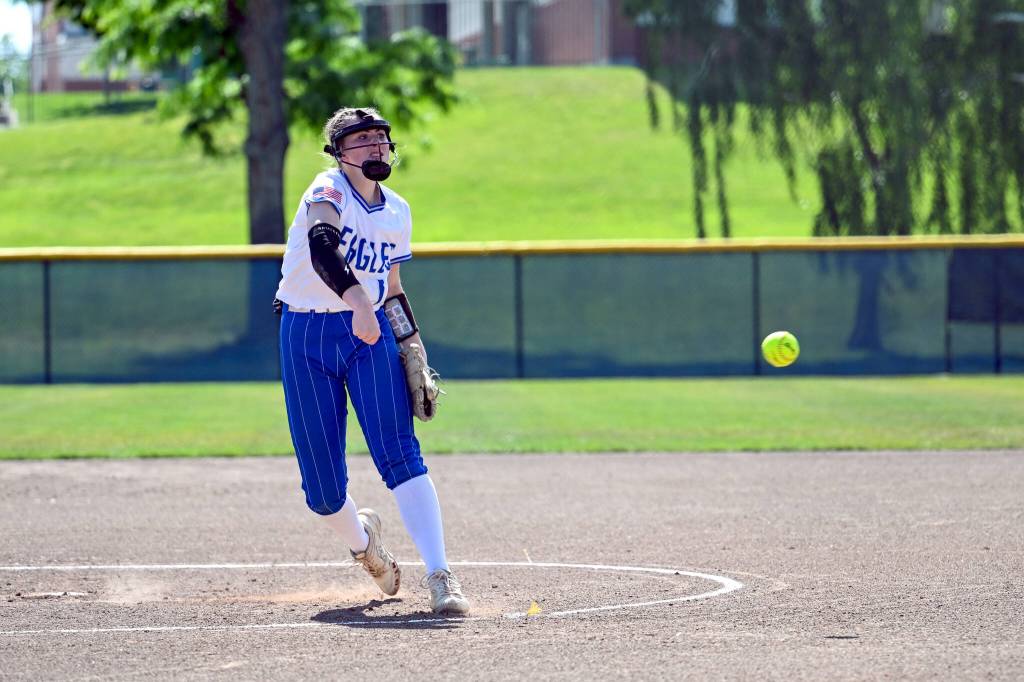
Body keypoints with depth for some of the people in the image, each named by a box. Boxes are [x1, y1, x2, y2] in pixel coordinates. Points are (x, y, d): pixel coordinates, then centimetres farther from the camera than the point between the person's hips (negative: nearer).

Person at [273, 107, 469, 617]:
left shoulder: (397, 212, 10)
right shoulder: (328, 190, -10)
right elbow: (322, 246, -32)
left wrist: (415, 360, 14)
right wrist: (357, 302, -49)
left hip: (371, 335, 4)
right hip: (307, 338, -3)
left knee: (401, 456, -17)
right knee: (323, 487, -1)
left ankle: (440, 577, -22)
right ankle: (362, 540, 33)